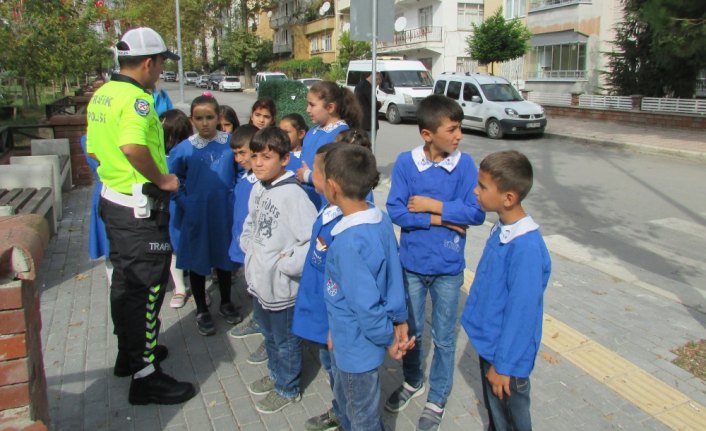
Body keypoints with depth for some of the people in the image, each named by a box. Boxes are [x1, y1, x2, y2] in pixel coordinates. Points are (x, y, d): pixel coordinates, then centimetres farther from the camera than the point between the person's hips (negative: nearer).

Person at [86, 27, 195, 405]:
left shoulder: (102, 95, 10)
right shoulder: (136, 98, -20)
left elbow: (93, 148, 17)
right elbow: (133, 146, -37)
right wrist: (161, 179, -23)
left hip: (112, 199, 10)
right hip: (139, 208, -10)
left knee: (125, 281, 21)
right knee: (146, 288, 0)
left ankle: (129, 351, 38)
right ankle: (145, 377, 10)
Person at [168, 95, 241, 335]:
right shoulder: (183, 149, -8)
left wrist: (235, 194, 0)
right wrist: (184, 203, -4)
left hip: (225, 212, 1)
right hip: (196, 214, -1)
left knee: (224, 257, 16)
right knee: (197, 261, 11)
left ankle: (225, 303, 37)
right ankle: (201, 311, 29)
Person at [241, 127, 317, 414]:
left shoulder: (293, 195, -23)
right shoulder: (257, 188, 2)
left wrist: (286, 264, -23)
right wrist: (247, 243, 6)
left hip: (280, 286, -8)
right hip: (258, 279, 8)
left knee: (285, 340, 13)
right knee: (269, 334, 27)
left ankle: (288, 389, 34)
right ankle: (276, 374, 49)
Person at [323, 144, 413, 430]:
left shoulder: (348, 241, -33)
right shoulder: (381, 219, -7)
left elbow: (366, 304, -28)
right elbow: (393, 275, 0)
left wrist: (388, 339, -13)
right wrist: (399, 319, 7)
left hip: (356, 346, -8)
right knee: (345, 400, 30)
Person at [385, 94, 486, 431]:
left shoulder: (465, 164, -10)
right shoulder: (405, 162, -10)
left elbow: (477, 213, -15)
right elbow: (395, 211, -14)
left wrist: (433, 205, -17)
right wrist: (440, 220, -18)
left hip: (448, 267, -1)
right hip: (412, 263, 1)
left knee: (443, 337, 13)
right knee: (410, 330, 19)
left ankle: (437, 399, 35)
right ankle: (412, 381, 46)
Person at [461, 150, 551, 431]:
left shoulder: (526, 248, -30)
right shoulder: (502, 229, -4)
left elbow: (521, 312, -25)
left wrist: (503, 365, -16)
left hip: (506, 353, -7)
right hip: (489, 342, 7)